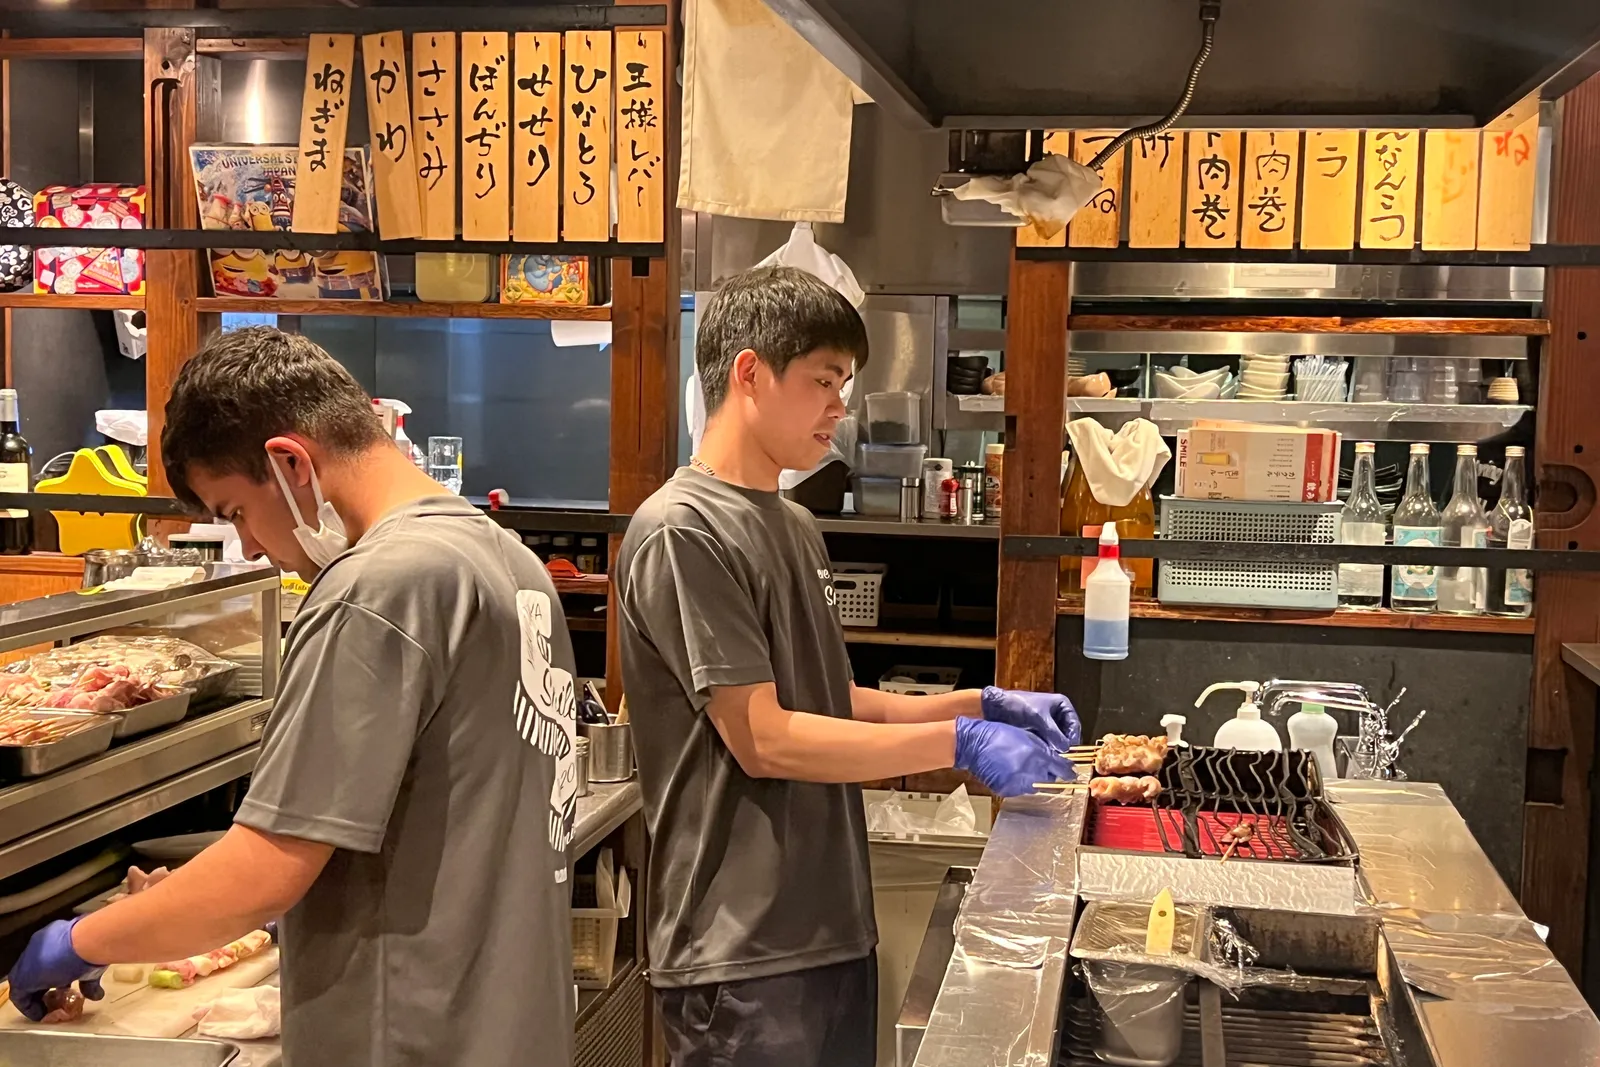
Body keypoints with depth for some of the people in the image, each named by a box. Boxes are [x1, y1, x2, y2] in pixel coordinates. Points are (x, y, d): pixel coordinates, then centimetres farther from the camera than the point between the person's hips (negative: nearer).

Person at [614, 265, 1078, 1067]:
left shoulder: (795, 526, 13)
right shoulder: (682, 533, -15)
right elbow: (765, 740, -19)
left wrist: (977, 706, 5)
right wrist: (959, 744, -17)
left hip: (830, 928, 8)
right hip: (742, 953, -8)